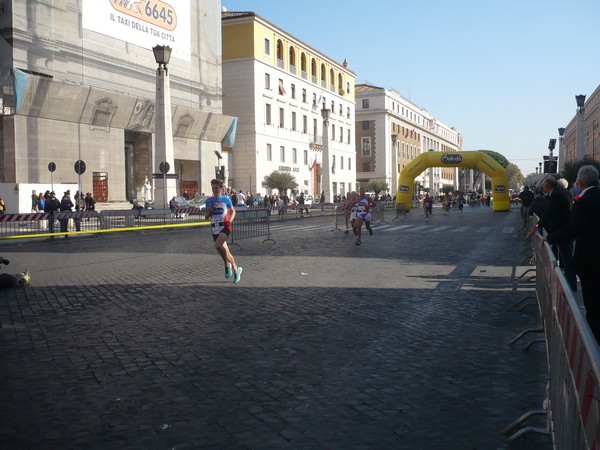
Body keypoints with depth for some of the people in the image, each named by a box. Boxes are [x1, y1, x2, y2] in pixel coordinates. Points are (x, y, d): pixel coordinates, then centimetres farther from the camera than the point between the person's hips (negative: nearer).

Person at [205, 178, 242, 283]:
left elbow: (233, 211, 11)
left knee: (218, 245, -25)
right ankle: (236, 269, 28)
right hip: (215, 227, 5)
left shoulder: (226, 199, 1)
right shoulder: (209, 201, 8)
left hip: (225, 226, -5)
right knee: (224, 250, 10)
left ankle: (227, 265, -6)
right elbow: (206, 217, 13)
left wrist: (230, 219, -9)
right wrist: (208, 212, -10)